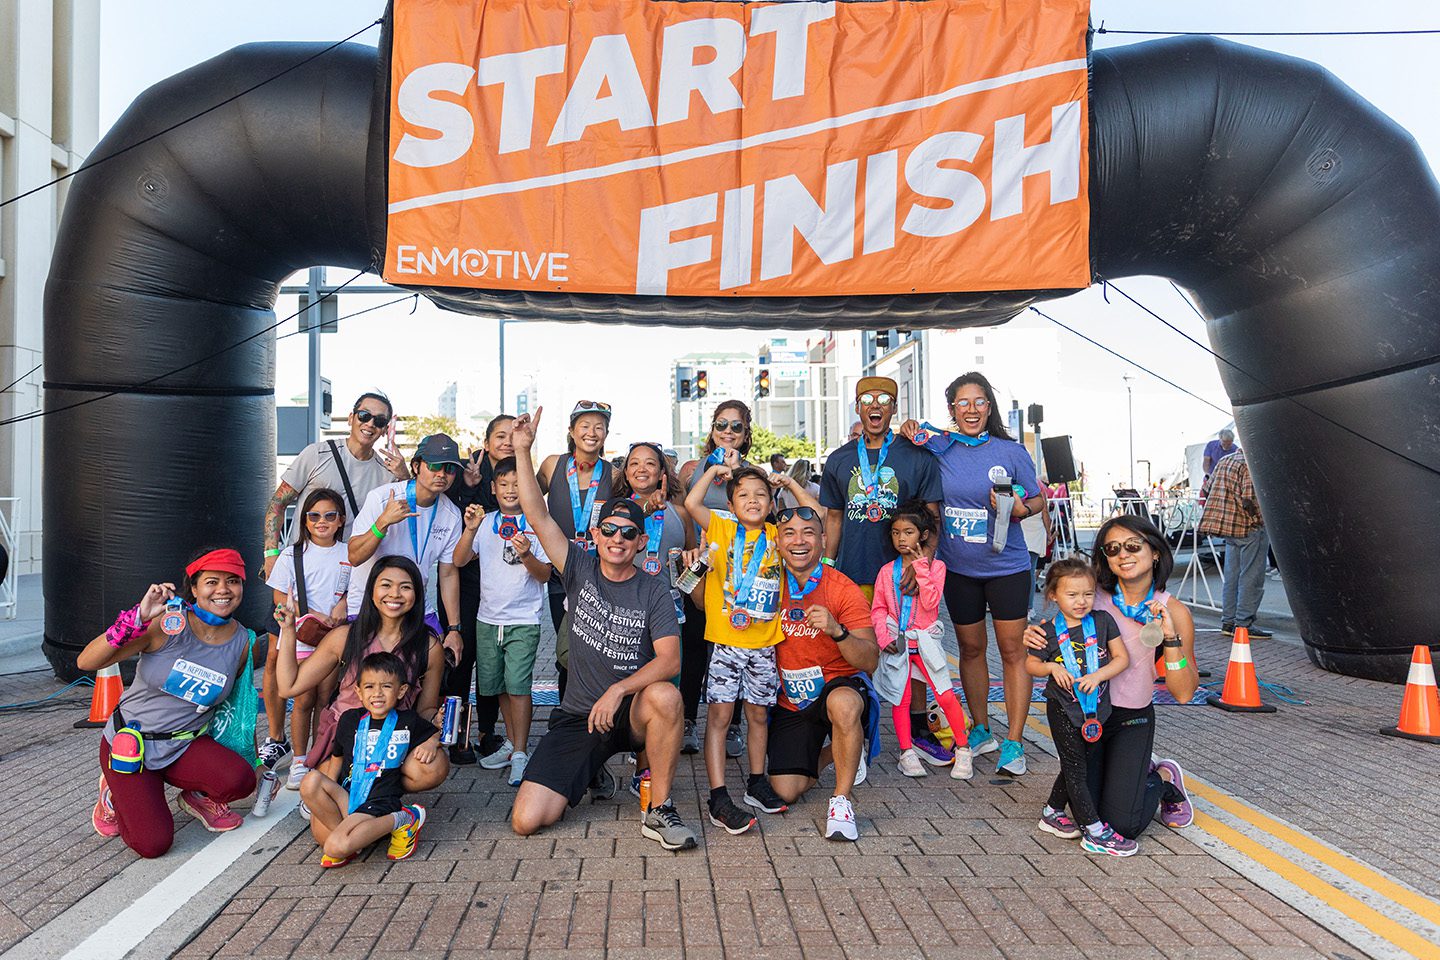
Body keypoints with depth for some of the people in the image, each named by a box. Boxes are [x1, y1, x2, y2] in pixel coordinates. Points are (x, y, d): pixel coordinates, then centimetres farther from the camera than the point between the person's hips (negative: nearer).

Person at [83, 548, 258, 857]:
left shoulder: (242, 641, -5)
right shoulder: (168, 623, -18)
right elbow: (86, 662, -23)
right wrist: (138, 618, -37)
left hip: (185, 745, 3)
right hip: (130, 745, -3)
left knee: (240, 780, -27)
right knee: (153, 844, -14)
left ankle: (199, 796, 10)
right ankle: (115, 795, 19)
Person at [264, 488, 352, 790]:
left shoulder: (348, 553, 7)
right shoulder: (292, 556, 2)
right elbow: (280, 597, 0)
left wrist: (342, 604, -6)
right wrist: (309, 616, -14)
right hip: (301, 637, -2)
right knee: (304, 699, -5)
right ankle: (299, 761, 7)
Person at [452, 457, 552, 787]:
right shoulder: (485, 522, 5)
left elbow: (545, 575, -5)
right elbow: (459, 560, -4)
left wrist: (526, 555, -24)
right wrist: (470, 530, -19)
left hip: (523, 620, -4)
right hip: (488, 618, 4)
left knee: (517, 684, -12)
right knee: (495, 685, 13)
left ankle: (520, 754, -6)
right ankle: (511, 742, 30)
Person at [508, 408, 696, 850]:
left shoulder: (653, 591, -3)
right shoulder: (581, 570, 2)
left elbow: (670, 658, -14)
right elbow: (538, 517, -6)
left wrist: (618, 689, -28)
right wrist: (522, 449, -12)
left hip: (631, 712, -2)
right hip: (577, 716, 2)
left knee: (665, 696, -38)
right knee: (526, 821, -11)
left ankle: (658, 811, -18)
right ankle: (592, 770, 21)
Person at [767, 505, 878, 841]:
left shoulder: (843, 589, -13)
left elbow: (870, 661, -16)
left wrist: (837, 631, -35)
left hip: (839, 685, -3)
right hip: (790, 702, 4)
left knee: (844, 703, -39)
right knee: (785, 792, -7)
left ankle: (841, 801, -19)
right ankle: (826, 753, 26)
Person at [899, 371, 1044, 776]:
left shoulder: (1011, 451, -4)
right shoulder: (938, 448, -1)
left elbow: (1038, 500, 4)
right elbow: (913, 431, 16)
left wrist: (1020, 508, -18)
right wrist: (910, 434, -7)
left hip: (1007, 567, -2)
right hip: (958, 569, 2)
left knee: (1012, 650, 0)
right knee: (970, 649, 12)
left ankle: (1013, 743, 9)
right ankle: (981, 731, 28)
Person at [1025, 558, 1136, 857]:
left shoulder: (1103, 621, -5)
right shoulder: (1049, 631, -10)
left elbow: (1122, 658, -3)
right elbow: (1030, 664, 1)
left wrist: (1098, 675, -18)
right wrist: (1052, 667, -18)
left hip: (1096, 707, 3)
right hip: (1063, 709, -3)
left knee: (1076, 765, 16)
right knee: (1075, 767, 1)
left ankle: (1052, 813, 34)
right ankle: (1094, 832, 8)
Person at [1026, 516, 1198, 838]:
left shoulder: (1174, 612, -11)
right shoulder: (1095, 593, -10)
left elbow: (1183, 694, -12)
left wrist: (1171, 638, -24)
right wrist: (1034, 637, -16)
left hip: (1132, 720, -1)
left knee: (1122, 825, -6)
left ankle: (1165, 778, 24)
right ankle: (1137, 771, 34)